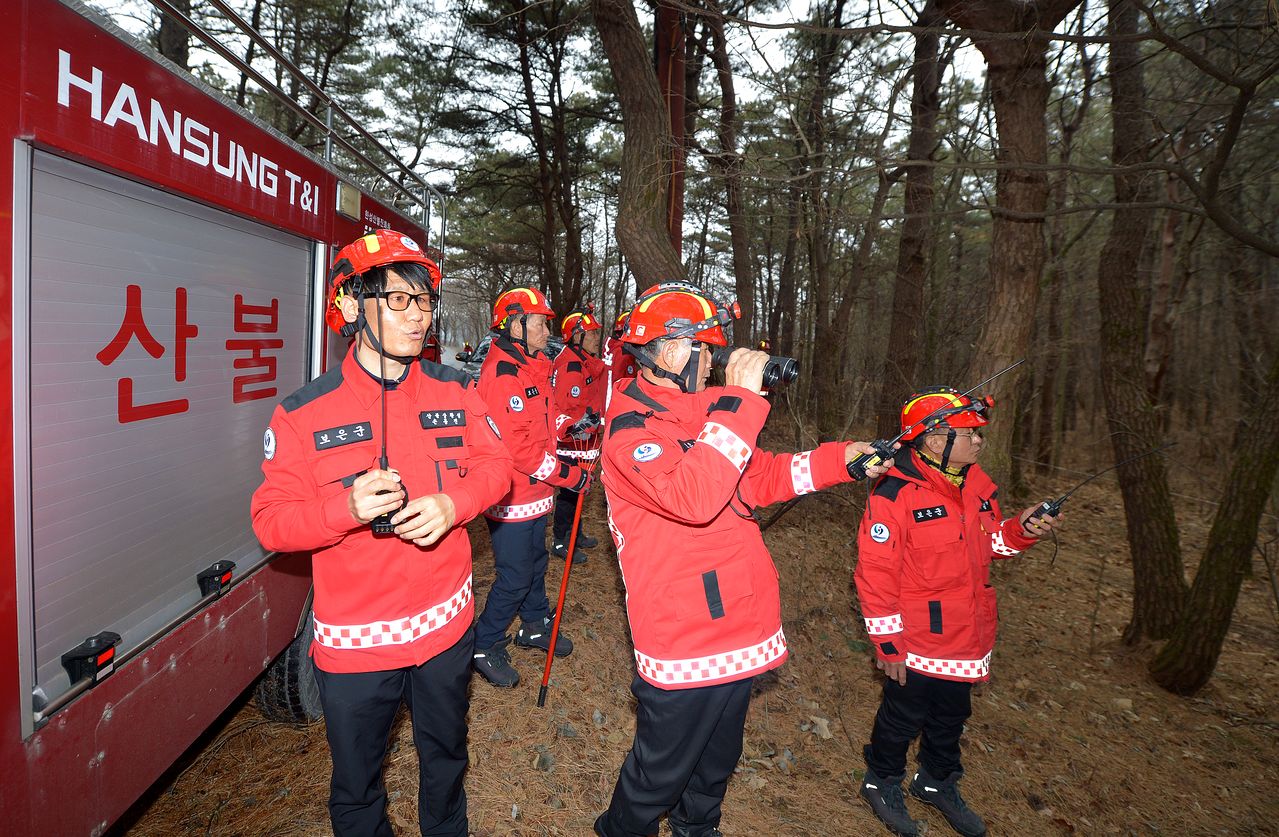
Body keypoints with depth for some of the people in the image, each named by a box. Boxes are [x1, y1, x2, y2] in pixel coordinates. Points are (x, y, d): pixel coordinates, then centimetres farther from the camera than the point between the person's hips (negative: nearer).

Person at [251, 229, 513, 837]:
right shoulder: (304, 413, -12)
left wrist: (452, 502, -21)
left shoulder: (454, 392, -3)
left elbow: (494, 463, -1)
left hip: (445, 623, 3)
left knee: (446, 757, 27)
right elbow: (271, 521, -11)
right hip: (354, 643, -2)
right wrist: (348, 507, -29)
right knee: (356, 787, 20)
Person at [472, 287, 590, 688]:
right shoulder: (502, 372, -21)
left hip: (535, 493, 10)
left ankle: (536, 625, 41)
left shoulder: (531, 368, 12)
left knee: (535, 562, 23)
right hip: (512, 499, -10)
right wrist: (568, 474, -20)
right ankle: (484, 647, 19)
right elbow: (516, 446, -26)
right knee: (515, 577, 1)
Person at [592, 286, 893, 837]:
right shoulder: (630, 427, -19)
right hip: (683, 642, -8)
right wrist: (740, 401, -31)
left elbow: (758, 477, 17)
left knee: (718, 762, 28)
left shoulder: (701, 411, 7)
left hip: (739, 630, 8)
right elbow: (693, 497, -36)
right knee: (660, 775, 13)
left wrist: (839, 459, 6)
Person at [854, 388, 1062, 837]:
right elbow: (876, 574, -21)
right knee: (903, 717, 13)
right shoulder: (895, 494, -24)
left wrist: (1021, 529, -7)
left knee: (951, 715, 25)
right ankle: (882, 782, 39)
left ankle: (938, 781, 49)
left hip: (968, 640, 7)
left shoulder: (977, 483, 0)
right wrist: (887, 644, -18)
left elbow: (991, 542, 14)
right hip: (917, 644, -7)